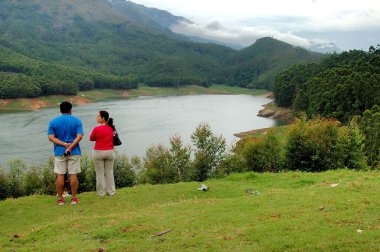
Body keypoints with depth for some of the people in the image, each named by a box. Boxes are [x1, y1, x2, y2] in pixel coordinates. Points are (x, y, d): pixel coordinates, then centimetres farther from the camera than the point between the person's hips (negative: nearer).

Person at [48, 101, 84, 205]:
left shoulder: (53, 122, 2)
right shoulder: (77, 121, 0)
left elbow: (51, 137, -7)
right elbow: (79, 136, -12)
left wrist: (64, 144, -12)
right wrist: (70, 147, -16)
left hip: (59, 152, 1)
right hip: (74, 152, 0)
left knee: (60, 175, 5)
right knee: (73, 175, 4)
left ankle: (60, 199, 10)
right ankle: (74, 198, 9)